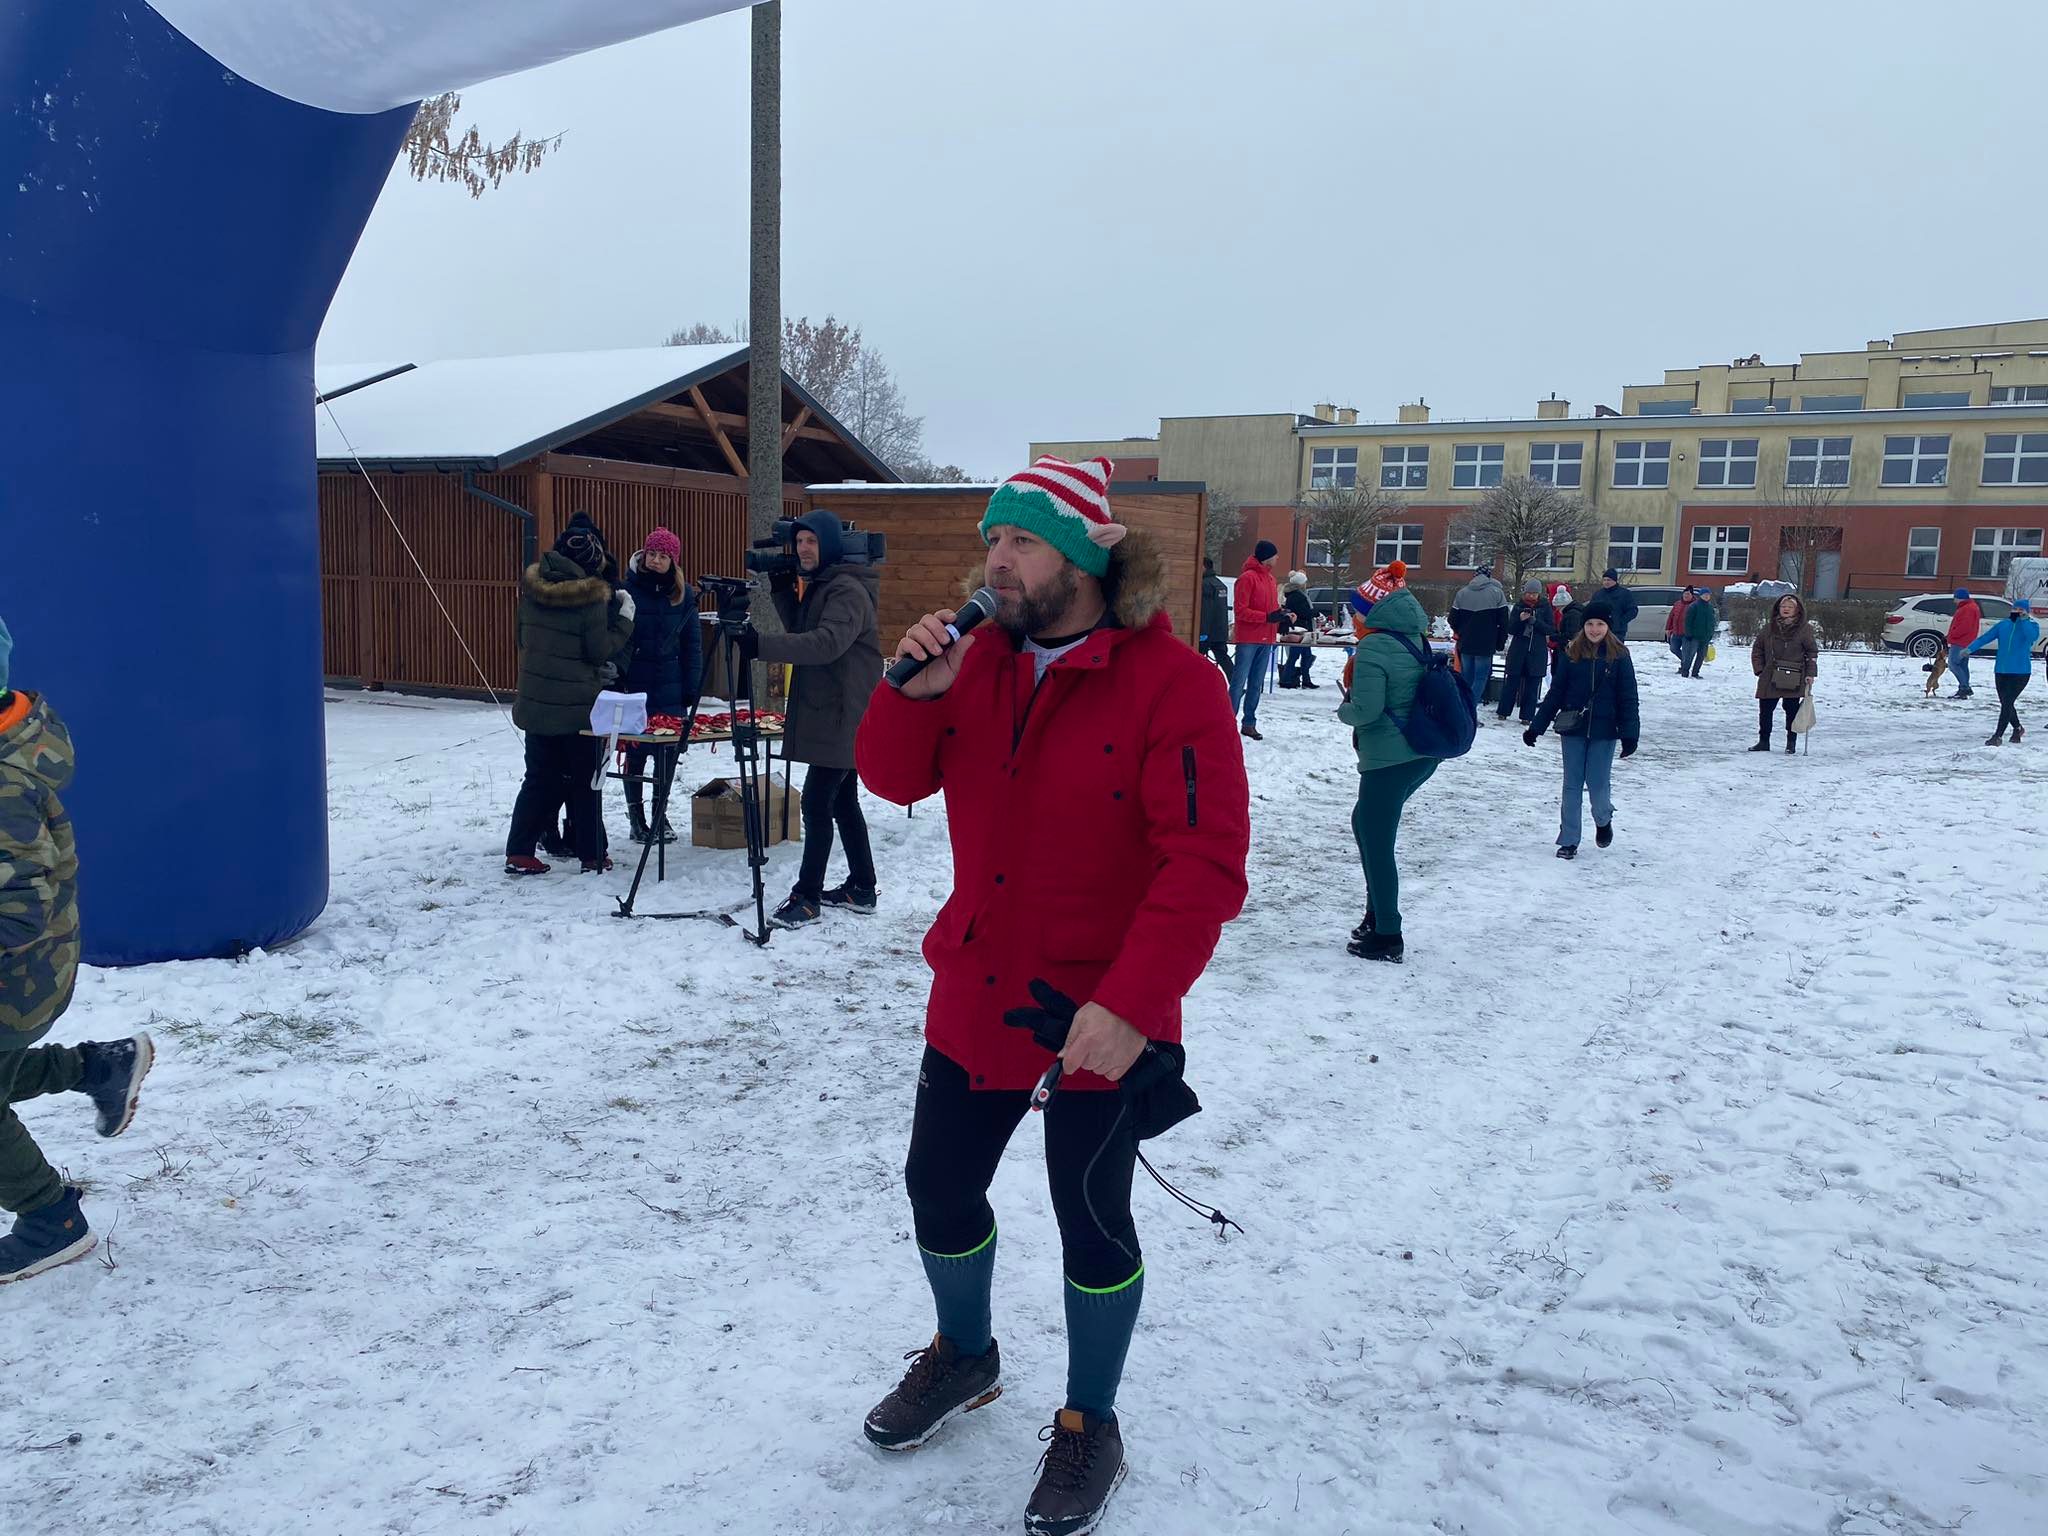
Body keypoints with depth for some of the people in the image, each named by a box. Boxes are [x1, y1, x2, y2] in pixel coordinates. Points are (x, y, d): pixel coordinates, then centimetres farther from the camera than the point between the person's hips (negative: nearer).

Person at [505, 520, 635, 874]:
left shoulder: (532, 588, 3)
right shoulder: (592, 596, -16)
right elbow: (601, 650, -12)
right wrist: (625, 618, -2)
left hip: (536, 700, 5)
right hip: (580, 704, -5)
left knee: (540, 778, 14)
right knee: (585, 780, 7)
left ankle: (518, 852, 10)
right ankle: (592, 855, 13)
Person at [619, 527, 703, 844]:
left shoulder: (684, 594, 3)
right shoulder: (629, 588, -4)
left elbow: (692, 643, 6)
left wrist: (692, 687, 1)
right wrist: (614, 678, -10)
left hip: (670, 686, 2)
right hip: (634, 684, -2)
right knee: (635, 749, 2)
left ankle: (660, 813, 18)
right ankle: (635, 815, 15)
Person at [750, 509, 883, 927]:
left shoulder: (849, 590, -16)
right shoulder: (816, 585, 15)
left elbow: (826, 643, -30)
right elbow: (801, 632, 21)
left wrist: (762, 645, -37)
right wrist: (781, 590, 6)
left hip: (843, 717, -10)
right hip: (828, 716, 10)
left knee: (817, 803, -9)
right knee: (842, 801, 14)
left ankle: (807, 897, -4)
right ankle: (861, 889, 23)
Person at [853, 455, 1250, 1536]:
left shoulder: (1171, 681, -17)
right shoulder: (980, 657, 2)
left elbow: (1206, 863, -22)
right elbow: (893, 778, 5)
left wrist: (1131, 1005, -29)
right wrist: (915, 691, -14)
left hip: (1101, 1019, -6)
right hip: (974, 994, 6)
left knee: (1091, 1221, 9)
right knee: (938, 1187, 18)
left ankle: (1089, 1426, 34)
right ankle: (965, 1357, 47)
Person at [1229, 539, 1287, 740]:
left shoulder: (1271, 579, 15)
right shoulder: (1247, 578, -10)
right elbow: (1241, 610, -14)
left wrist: (1281, 615, 1)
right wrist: (1267, 617, -20)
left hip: (1266, 640, 8)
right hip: (1248, 639, -8)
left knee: (1256, 685, 9)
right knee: (1239, 682, -7)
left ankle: (1250, 723, 13)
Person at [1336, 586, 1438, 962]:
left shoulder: (1373, 647, -16)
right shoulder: (1418, 642, 8)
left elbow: (1366, 710, -22)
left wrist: (1343, 709, 1)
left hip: (1388, 759, -9)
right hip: (1424, 756, 9)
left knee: (1376, 845, 2)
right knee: (1365, 823, 24)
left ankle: (1386, 937, 8)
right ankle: (1377, 915, 29)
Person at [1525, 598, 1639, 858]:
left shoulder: (1619, 656, -3)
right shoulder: (1571, 654, 1)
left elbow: (1628, 698, -3)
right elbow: (1555, 693, 4)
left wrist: (1630, 734, -9)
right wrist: (1536, 727, 1)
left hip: (1603, 732, -2)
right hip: (1573, 730, 2)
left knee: (1598, 784, -1)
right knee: (1572, 786, 6)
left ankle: (1603, 821, 31)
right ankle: (1568, 841, 14)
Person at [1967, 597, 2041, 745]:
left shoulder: (2031, 626, -1)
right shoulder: (2003, 624, 6)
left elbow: (2032, 636, -23)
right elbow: (1985, 638, -2)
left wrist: (2024, 620, -24)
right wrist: (1970, 649, -15)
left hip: (2021, 672, -4)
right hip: (2001, 671, 4)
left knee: (2007, 703, -12)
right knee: (2005, 703, 13)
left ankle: (1998, 736, -11)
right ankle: (2018, 728, 37)